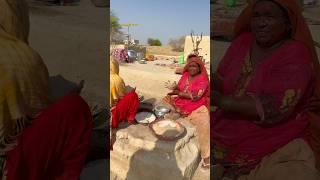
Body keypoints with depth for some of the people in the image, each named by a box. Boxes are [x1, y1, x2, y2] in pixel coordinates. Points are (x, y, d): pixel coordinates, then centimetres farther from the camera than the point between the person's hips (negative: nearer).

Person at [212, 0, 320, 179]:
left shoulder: (296, 55, -12)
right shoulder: (243, 42, 3)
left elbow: (271, 109, -21)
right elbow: (221, 85, 3)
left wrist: (220, 101, -23)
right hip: (225, 134, 3)